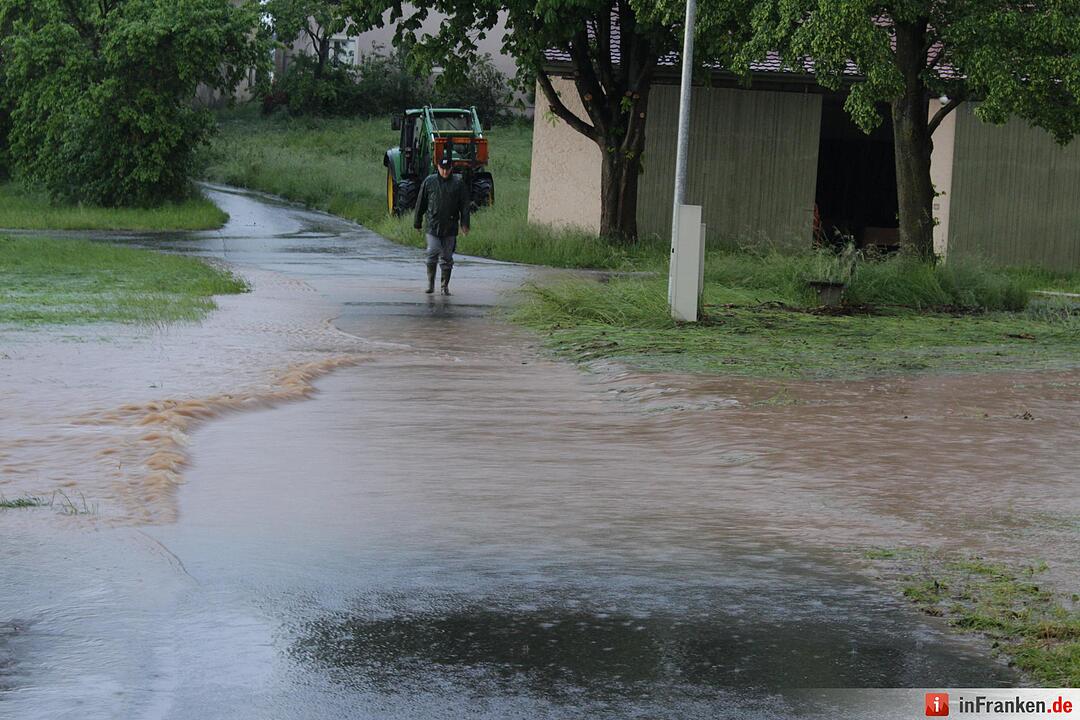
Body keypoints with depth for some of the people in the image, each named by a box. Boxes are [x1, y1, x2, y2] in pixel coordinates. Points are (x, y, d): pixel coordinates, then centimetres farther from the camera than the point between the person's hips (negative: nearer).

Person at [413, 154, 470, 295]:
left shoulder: (458, 183, 3)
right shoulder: (429, 181, 3)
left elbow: (464, 205, 4)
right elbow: (420, 203, 10)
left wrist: (465, 224, -4)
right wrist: (417, 222, 12)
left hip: (450, 227, 0)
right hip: (433, 225, 0)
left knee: (447, 258, 5)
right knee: (432, 253, -10)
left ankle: (445, 286, 13)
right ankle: (430, 283, 4)